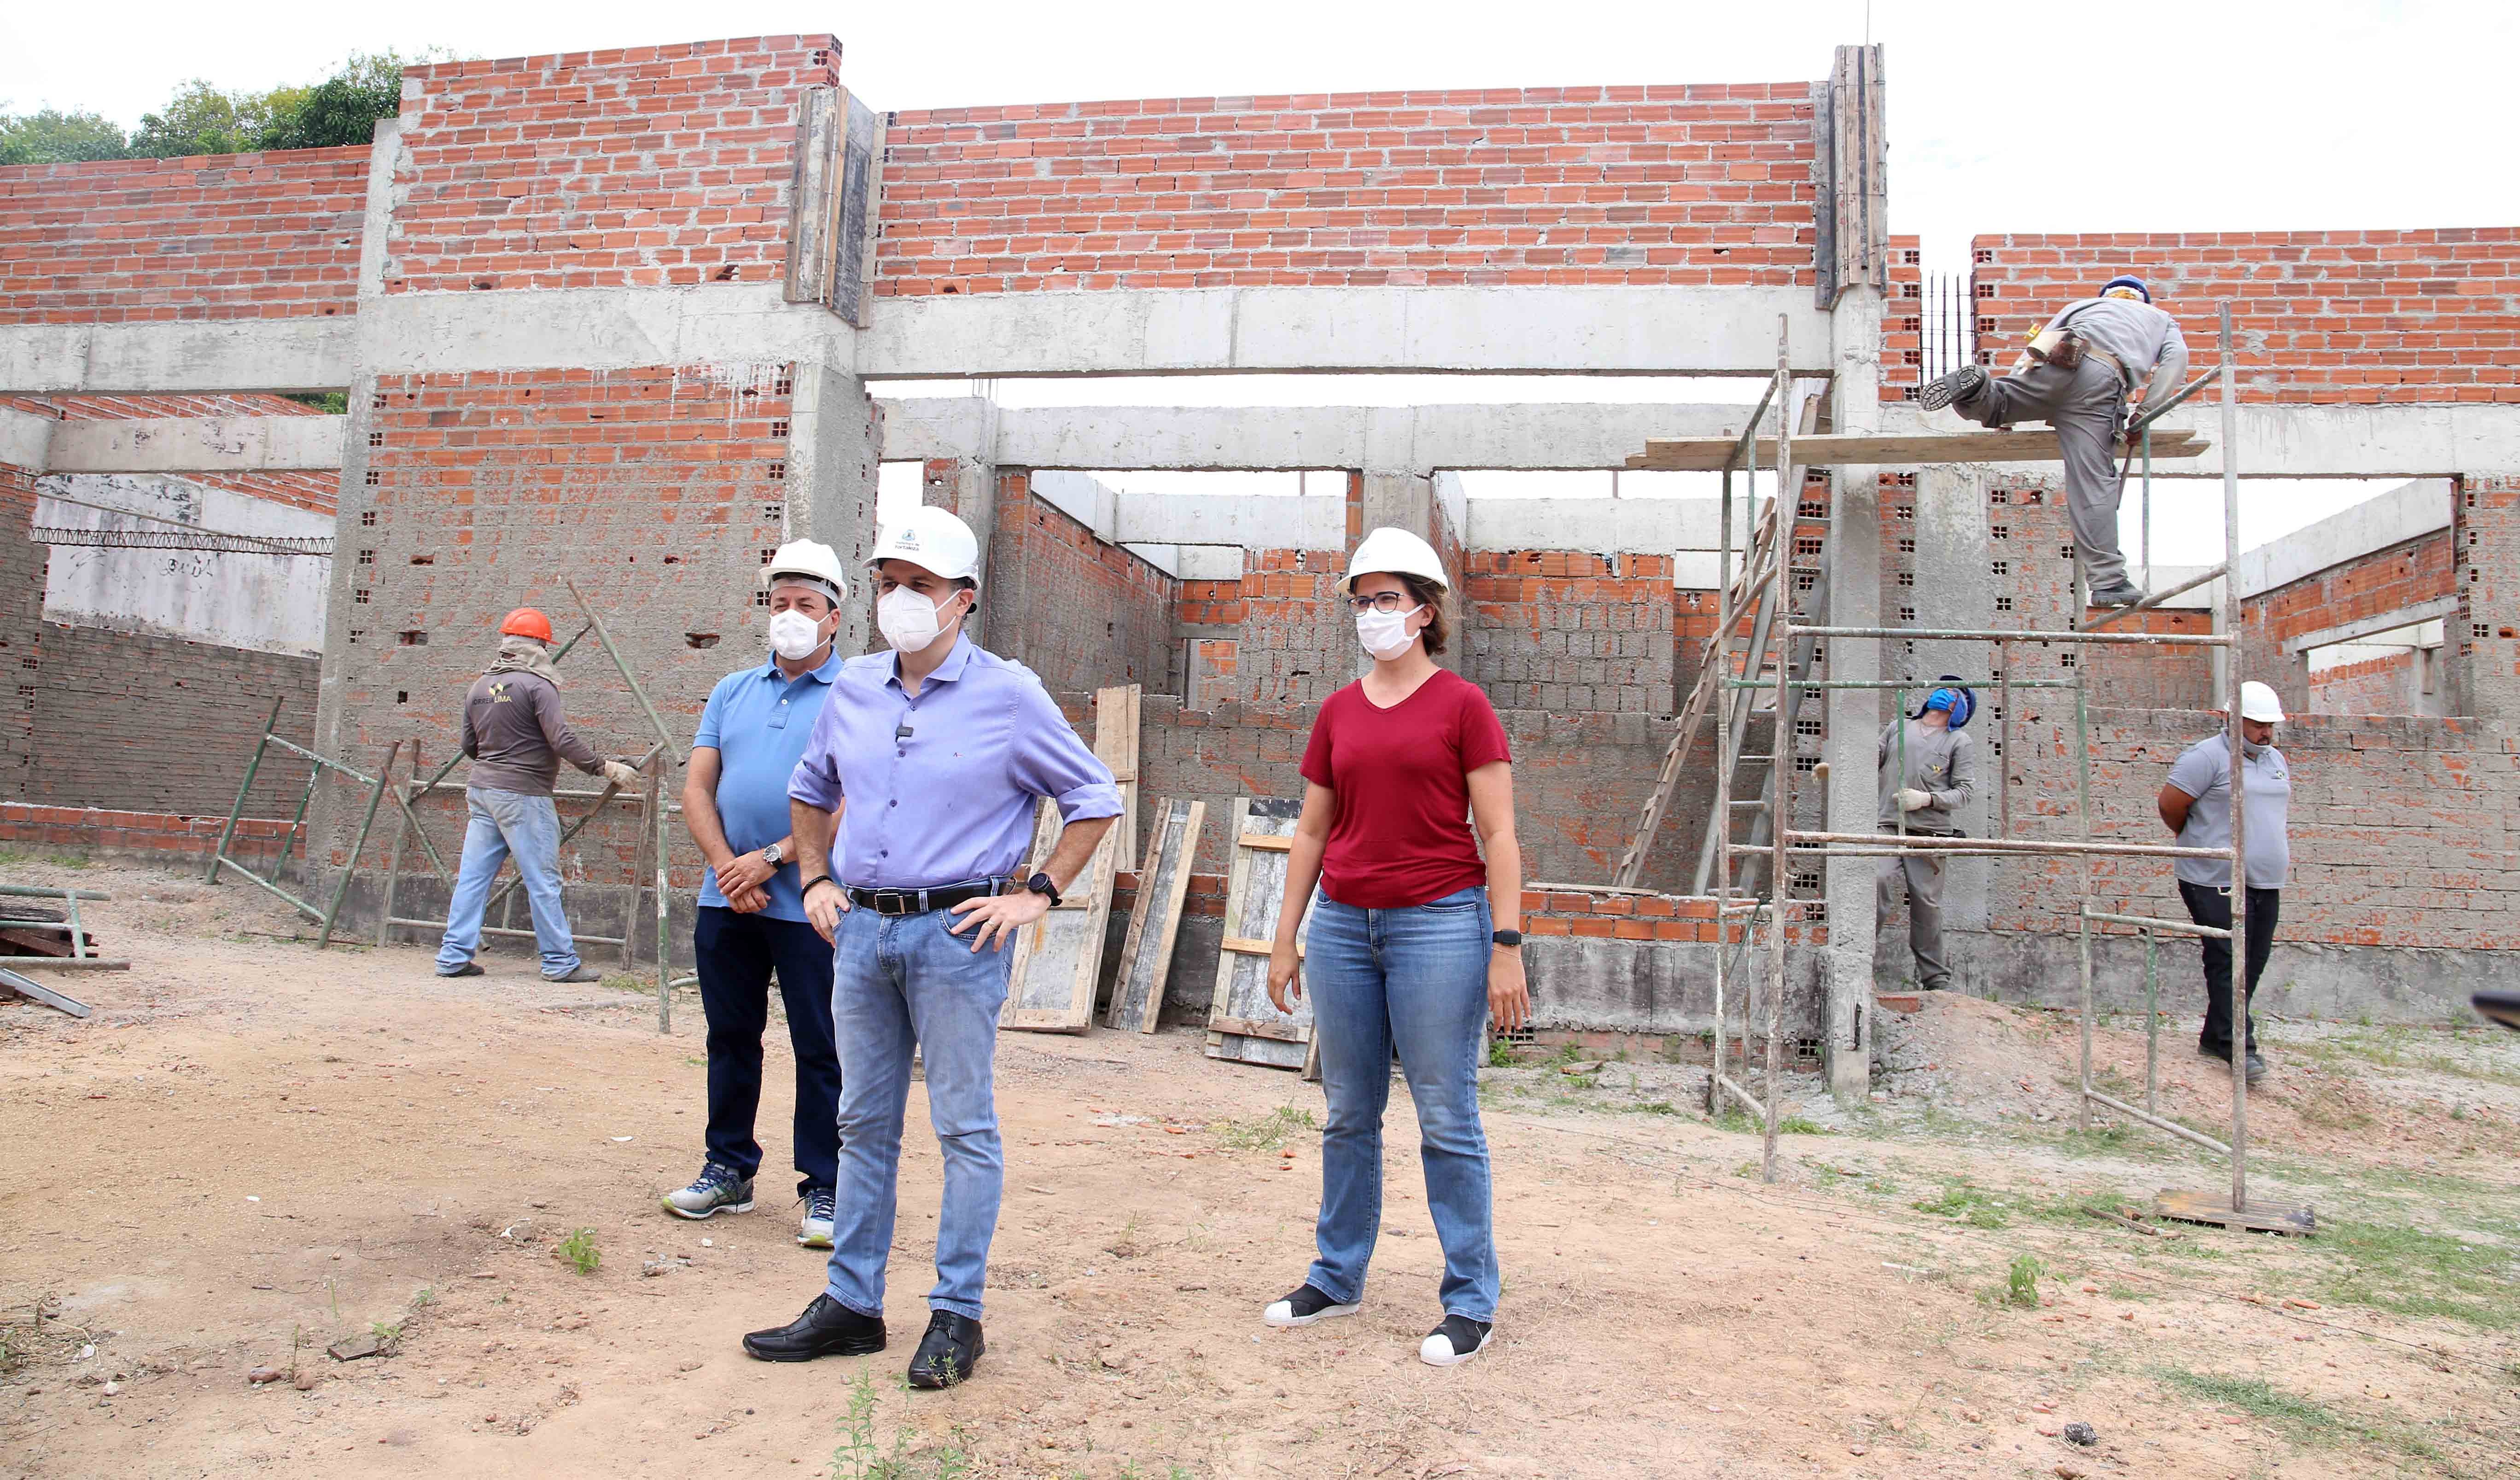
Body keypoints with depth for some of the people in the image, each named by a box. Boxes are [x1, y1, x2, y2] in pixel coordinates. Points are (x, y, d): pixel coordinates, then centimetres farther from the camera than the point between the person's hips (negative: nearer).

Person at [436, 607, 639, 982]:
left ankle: (454, 957, 13)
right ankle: (560, 962, 3)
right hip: (522, 795, -8)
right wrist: (606, 768, -12)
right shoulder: (536, 685, -11)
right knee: (543, 881, -2)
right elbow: (563, 740, -19)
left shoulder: (480, 687, 12)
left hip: (481, 789, 8)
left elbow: (469, 745, 19)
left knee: (473, 875, 10)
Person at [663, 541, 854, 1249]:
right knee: (730, 1037, 15)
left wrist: (771, 859, -15)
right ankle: (729, 1169, 29)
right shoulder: (732, 691, 14)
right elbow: (697, 786, 8)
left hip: (810, 902, -5)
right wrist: (727, 866, -7)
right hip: (726, 897, 5)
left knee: (820, 1050, 1)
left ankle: (824, 1189, 11)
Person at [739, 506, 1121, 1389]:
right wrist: (816, 881, 12)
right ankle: (851, 1304, 25)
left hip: (956, 931, -5)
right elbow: (810, 792, 25)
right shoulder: (853, 689, 9)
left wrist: (1036, 894, -6)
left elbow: (1095, 800, -1)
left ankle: (957, 1314, 15)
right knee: (864, 1122, 13)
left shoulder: (1008, 695, -5)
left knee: (965, 1128, 3)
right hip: (861, 929, 5)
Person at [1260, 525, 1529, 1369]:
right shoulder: (1338, 712, 10)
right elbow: (1311, 832, 14)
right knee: (1349, 1116, 14)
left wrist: (1506, 946, -11)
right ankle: (1337, 1277, 29)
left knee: (1447, 1120, 2)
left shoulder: (1462, 705, -3)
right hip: (1344, 924, 5)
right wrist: (1285, 940, 11)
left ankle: (1471, 1302, 15)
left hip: (1439, 921, -4)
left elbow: (1498, 833, -5)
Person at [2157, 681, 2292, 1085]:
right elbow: (2169, 803, -10)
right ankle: (2238, 1045, -7)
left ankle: (2214, 1038, 18)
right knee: (2228, 962, -9)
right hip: (2217, 882, -8)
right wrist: (2196, 840, 5)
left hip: (2265, 884, 8)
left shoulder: (2276, 760, 17)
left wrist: (2277, 854, 21)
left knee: (2253, 963, 8)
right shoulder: (2208, 756, -9)